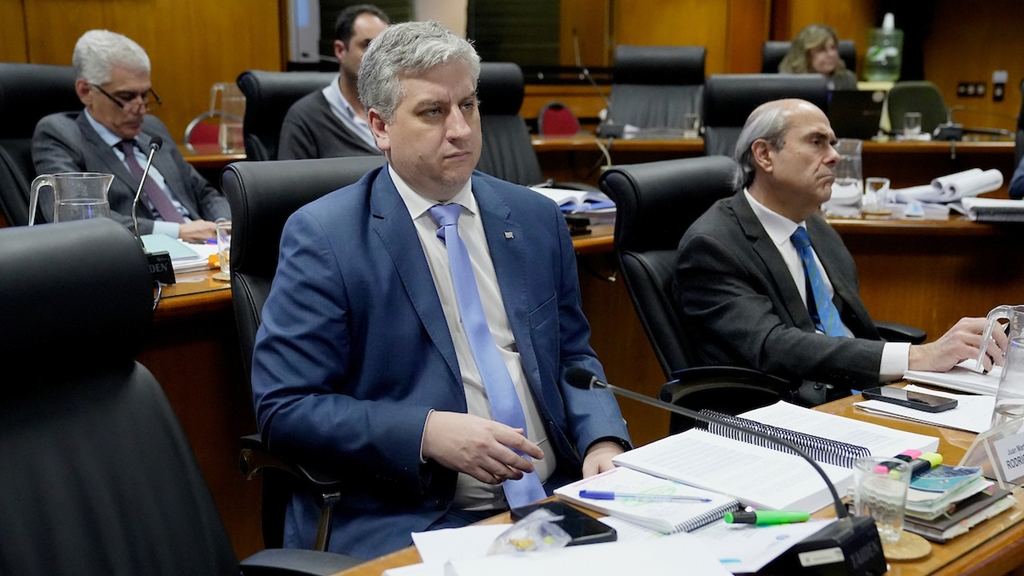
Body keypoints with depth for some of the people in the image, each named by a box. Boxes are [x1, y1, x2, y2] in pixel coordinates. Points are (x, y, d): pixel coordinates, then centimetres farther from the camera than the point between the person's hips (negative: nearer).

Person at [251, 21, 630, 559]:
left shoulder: (537, 218, 10)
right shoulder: (322, 236, -6)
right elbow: (283, 409, -7)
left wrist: (603, 439, -3)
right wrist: (427, 433, -19)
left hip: (554, 497, 5)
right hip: (407, 521, -4)